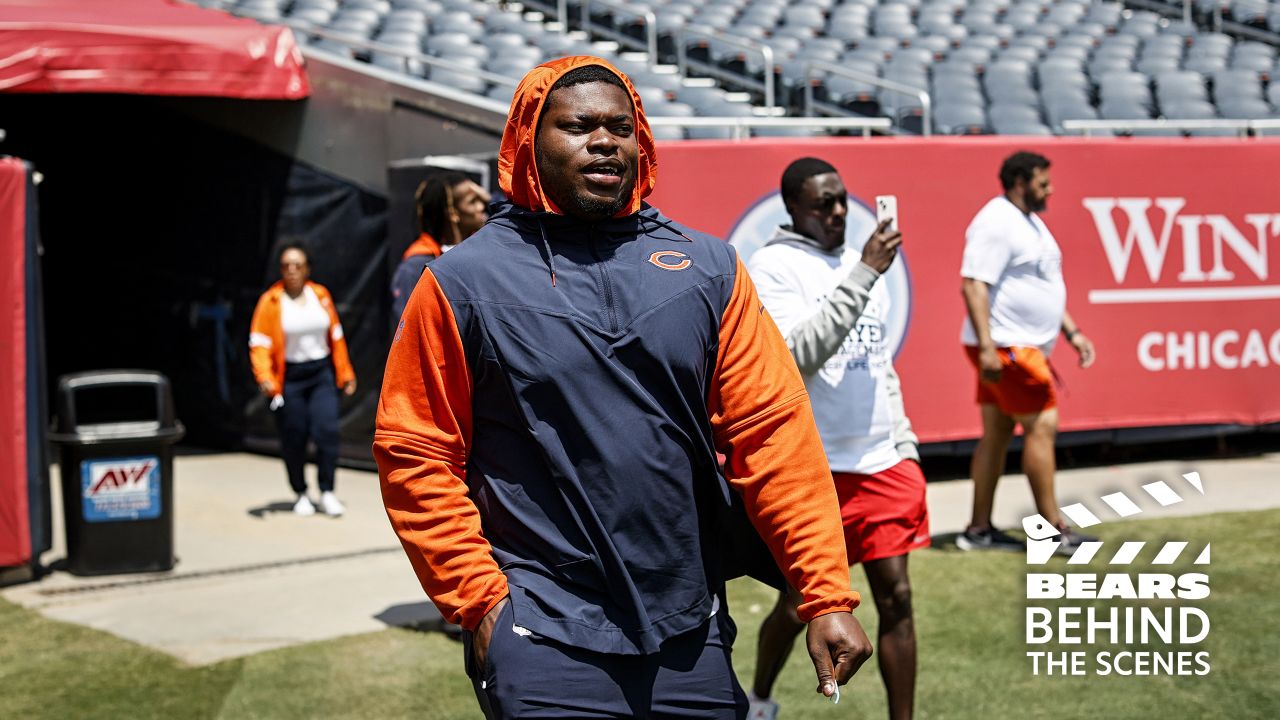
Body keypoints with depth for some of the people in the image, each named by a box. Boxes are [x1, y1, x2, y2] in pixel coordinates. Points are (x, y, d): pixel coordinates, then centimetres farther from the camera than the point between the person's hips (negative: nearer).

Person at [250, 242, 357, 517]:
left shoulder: (320, 295, 5)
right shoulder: (271, 300, -5)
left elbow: (335, 336, 12)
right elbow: (259, 342, -8)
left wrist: (345, 373, 13)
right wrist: (264, 377, -22)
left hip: (322, 373, 2)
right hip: (289, 377, -2)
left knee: (327, 430, -10)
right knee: (294, 439, 4)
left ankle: (327, 492, 2)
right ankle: (301, 494, 23)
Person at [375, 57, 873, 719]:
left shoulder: (709, 268, 6)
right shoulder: (461, 283, -1)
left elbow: (774, 430, 0)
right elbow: (415, 459, -1)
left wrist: (826, 597, -5)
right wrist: (480, 602, -7)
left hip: (694, 639, 3)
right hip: (545, 646, -3)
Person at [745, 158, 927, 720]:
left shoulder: (857, 262, 13)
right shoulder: (773, 266, -9)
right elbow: (798, 353, -24)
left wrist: (904, 444, 15)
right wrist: (864, 274, -25)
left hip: (882, 462, 6)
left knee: (896, 597, 0)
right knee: (799, 605, 7)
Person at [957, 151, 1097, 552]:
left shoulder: (1030, 222, 18)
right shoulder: (996, 223, -15)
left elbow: (1045, 286, 25)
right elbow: (973, 285, -22)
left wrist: (1072, 332, 19)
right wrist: (986, 347, -27)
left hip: (1025, 347, 10)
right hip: (1005, 347, -10)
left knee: (997, 433, 10)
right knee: (1042, 426, -8)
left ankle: (979, 529, 14)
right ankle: (1054, 530, -3)